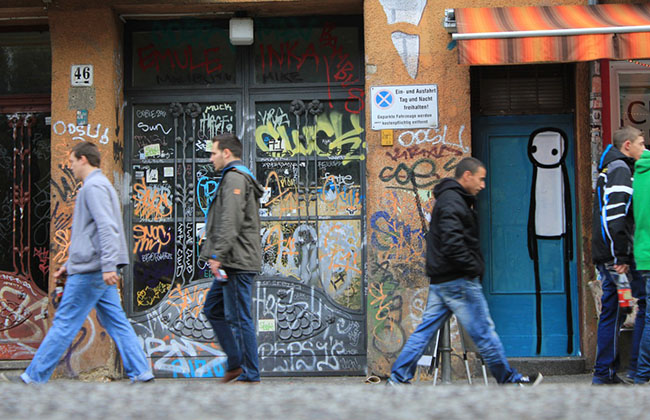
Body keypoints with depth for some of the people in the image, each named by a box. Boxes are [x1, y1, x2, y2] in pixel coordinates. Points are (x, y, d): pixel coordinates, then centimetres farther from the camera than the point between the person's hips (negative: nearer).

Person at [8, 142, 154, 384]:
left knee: (64, 324, -4)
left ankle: (34, 378, 2)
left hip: (89, 272, -10)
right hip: (100, 271, 10)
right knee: (116, 323, 7)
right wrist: (70, 265, 28)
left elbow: (107, 228, -22)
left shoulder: (94, 187, -10)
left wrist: (108, 266, -29)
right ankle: (141, 373, 4)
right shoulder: (99, 185, 22)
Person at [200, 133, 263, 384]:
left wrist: (217, 254, -26)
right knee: (212, 309, 16)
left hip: (237, 262, -11)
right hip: (233, 263, 11)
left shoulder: (234, 178, -11)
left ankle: (250, 376, -2)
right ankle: (236, 364, 17)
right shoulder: (239, 177, 23)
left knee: (238, 318, -7)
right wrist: (218, 255, 23)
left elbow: (230, 221, -23)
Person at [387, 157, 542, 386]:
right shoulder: (453, 202, -14)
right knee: (484, 331, 0)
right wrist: (474, 268, -17)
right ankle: (510, 380, 10)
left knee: (425, 329, 9)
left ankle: (398, 378, 8)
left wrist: (473, 267, 13)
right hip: (459, 281, -10)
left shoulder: (450, 199, 20)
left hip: (440, 280, 10)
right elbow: (452, 243, -25)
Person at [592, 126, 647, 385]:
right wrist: (621, 258, -22)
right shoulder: (620, 170, -10)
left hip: (605, 257, 10)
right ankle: (637, 368, -5)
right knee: (643, 304, -6)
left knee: (611, 311, 10)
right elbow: (615, 216, -21)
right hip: (615, 255, -10)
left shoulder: (608, 170, 23)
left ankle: (603, 373, 11)